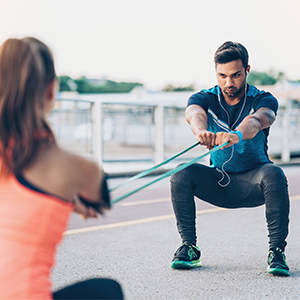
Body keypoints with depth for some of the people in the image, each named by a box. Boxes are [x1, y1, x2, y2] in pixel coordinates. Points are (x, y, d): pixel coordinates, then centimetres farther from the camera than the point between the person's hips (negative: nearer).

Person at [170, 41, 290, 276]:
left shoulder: (264, 100, -11)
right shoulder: (204, 98, -6)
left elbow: (257, 120, -37)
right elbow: (194, 114, -32)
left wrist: (237, 134, -61)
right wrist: (201, 131, -57)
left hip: (252, 185, -2)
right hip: (218, 184, 2)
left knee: (274, 174, -34)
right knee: (181, 173, -24)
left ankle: (277, 251, -23)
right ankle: (189, 247, -12)